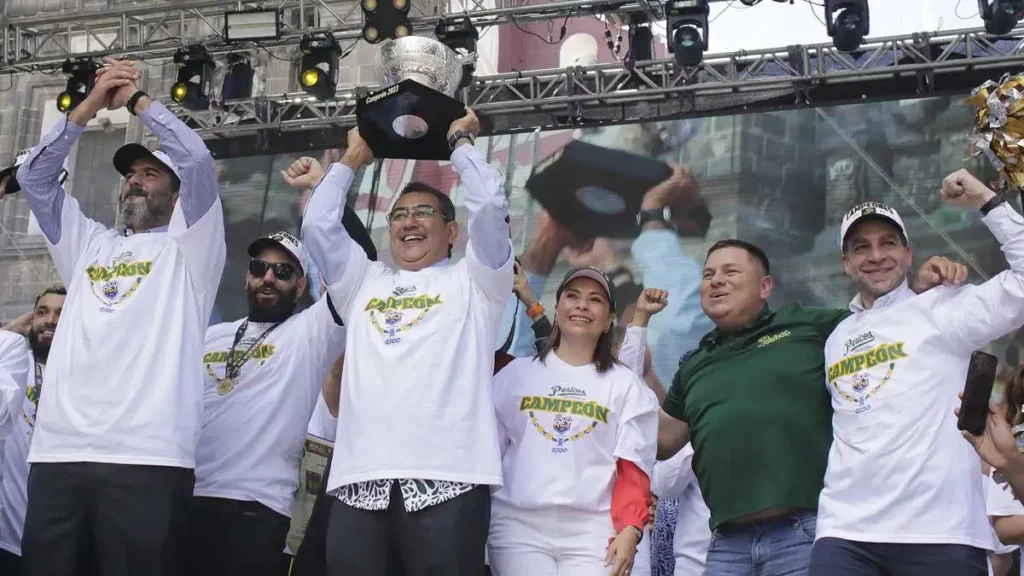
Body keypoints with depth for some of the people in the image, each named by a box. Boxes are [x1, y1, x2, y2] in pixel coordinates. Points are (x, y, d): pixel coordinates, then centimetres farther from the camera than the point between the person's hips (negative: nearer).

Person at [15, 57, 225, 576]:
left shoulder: (187, 248, 13)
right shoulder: (89, 246, 27)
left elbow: (197, 160, 0)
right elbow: (34, 177, 22)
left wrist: (136, 99, 11)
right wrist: (90, 106, 15)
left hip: (146, 456, -4)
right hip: (58, 453, 5)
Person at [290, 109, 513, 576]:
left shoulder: (472, 282, 16)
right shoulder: (365, 284, 27)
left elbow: (489, 206, 4)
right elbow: (318, 225, 21)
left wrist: (460, 141, 18)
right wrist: (352, 158, 30)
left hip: (447, 479, -3)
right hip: (360, 482, 4)